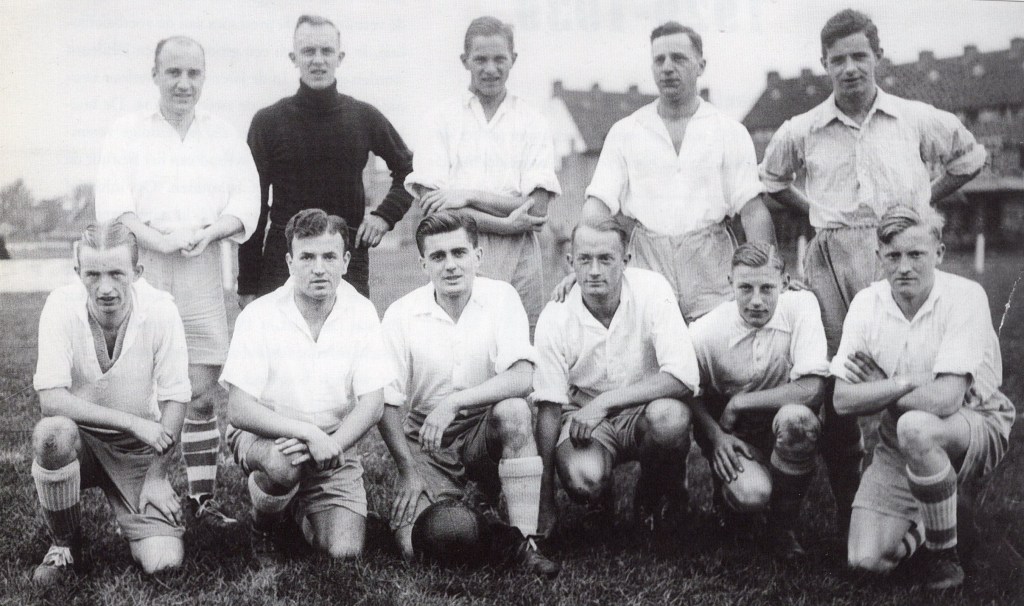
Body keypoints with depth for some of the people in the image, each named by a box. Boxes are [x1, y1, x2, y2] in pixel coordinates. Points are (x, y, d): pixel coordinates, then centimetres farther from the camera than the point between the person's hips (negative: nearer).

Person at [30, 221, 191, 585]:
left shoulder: (160, 310, -16)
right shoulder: (61, 306, -18)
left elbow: (175, 400, -9)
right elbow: (50, 399, -24)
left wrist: (156, 478, -10)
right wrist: (133, 422, -28)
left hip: (139, 447, 0)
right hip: (78, 439, 0)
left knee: (163, 562, -18)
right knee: (51, 432, -37)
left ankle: (133, 514, 19)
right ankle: (64, 545, -8)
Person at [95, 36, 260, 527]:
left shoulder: (226, 138, 15)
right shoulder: (127, 133, 9)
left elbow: (246, 204, 6)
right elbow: (112, 204, -3)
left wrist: (208, 231, -13)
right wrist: (162, 240, -18)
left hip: (202, 269, 2)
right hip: (140, 266, -2)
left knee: (202, 390, 1)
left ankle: (202, 496, 8)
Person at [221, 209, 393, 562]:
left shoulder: (361, 314, -6)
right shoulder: (259, 317, -13)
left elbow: (372, 404, -9)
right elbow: (239, 410, -18)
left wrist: (331, 446, -27)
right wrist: (309, 433, -29)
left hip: (335, 443, 2)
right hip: (266, 436, -2)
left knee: (345, 552, -15)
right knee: (283, 464, -38)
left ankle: (299, 508, 20)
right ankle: (262, 529, -2)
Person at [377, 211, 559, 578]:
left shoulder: (501, 297, -9)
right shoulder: (401, 315, -7)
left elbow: (522, 379, -21)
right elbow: (387, 403, -3)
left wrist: (454, 402, -31)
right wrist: (408, 470, -10)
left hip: (486, 430, 0)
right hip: (427, 440, 1)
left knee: (514, 411, -35)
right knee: (414, 545, -20)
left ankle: (524, 542, -23)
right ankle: (465, 498, 16)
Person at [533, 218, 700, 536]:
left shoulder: (652, 290, -16)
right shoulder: (555, 317, -12)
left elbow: (684, 377, -25)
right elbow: (549, 405, -8)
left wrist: (604, 402, -29)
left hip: (644, 408, 0)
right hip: (583, 416, 0)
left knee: (670, 415, -35)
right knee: (583, 477, -33)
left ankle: (665, 495, -1)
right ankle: (599, 500, 9)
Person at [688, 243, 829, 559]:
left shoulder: (801, 306, -18)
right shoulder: (706, 332, -16)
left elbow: (812, 389, -26)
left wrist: (738, 404, -20)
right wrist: (715, 435, -16)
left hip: (786, 431, 1)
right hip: (733, 436, 0)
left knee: (796, 418, -36)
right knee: (751, 494, -31)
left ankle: (784, 524, -8)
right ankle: (730, 497, 12)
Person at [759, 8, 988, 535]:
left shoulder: (916, 119, 5)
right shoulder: (801, 131, 7)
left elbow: (970, 157, 21)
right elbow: (771, 181, 25)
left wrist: (920, 204, 14)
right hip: (831, 261, 1)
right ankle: (847, 508, 11)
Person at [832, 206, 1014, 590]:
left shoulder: (966, 296, -19)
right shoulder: (866, 303, -7)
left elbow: (945, 400, -29)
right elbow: (843, 401, -12)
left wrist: (880, 392, -15)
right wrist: (907, 382, -22)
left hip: (977, 427, -4)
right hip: (898, 443, 4)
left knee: (914, 427, -39)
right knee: (866, 560, -13)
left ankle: (945, 557, -15)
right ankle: (922, 523, 23)